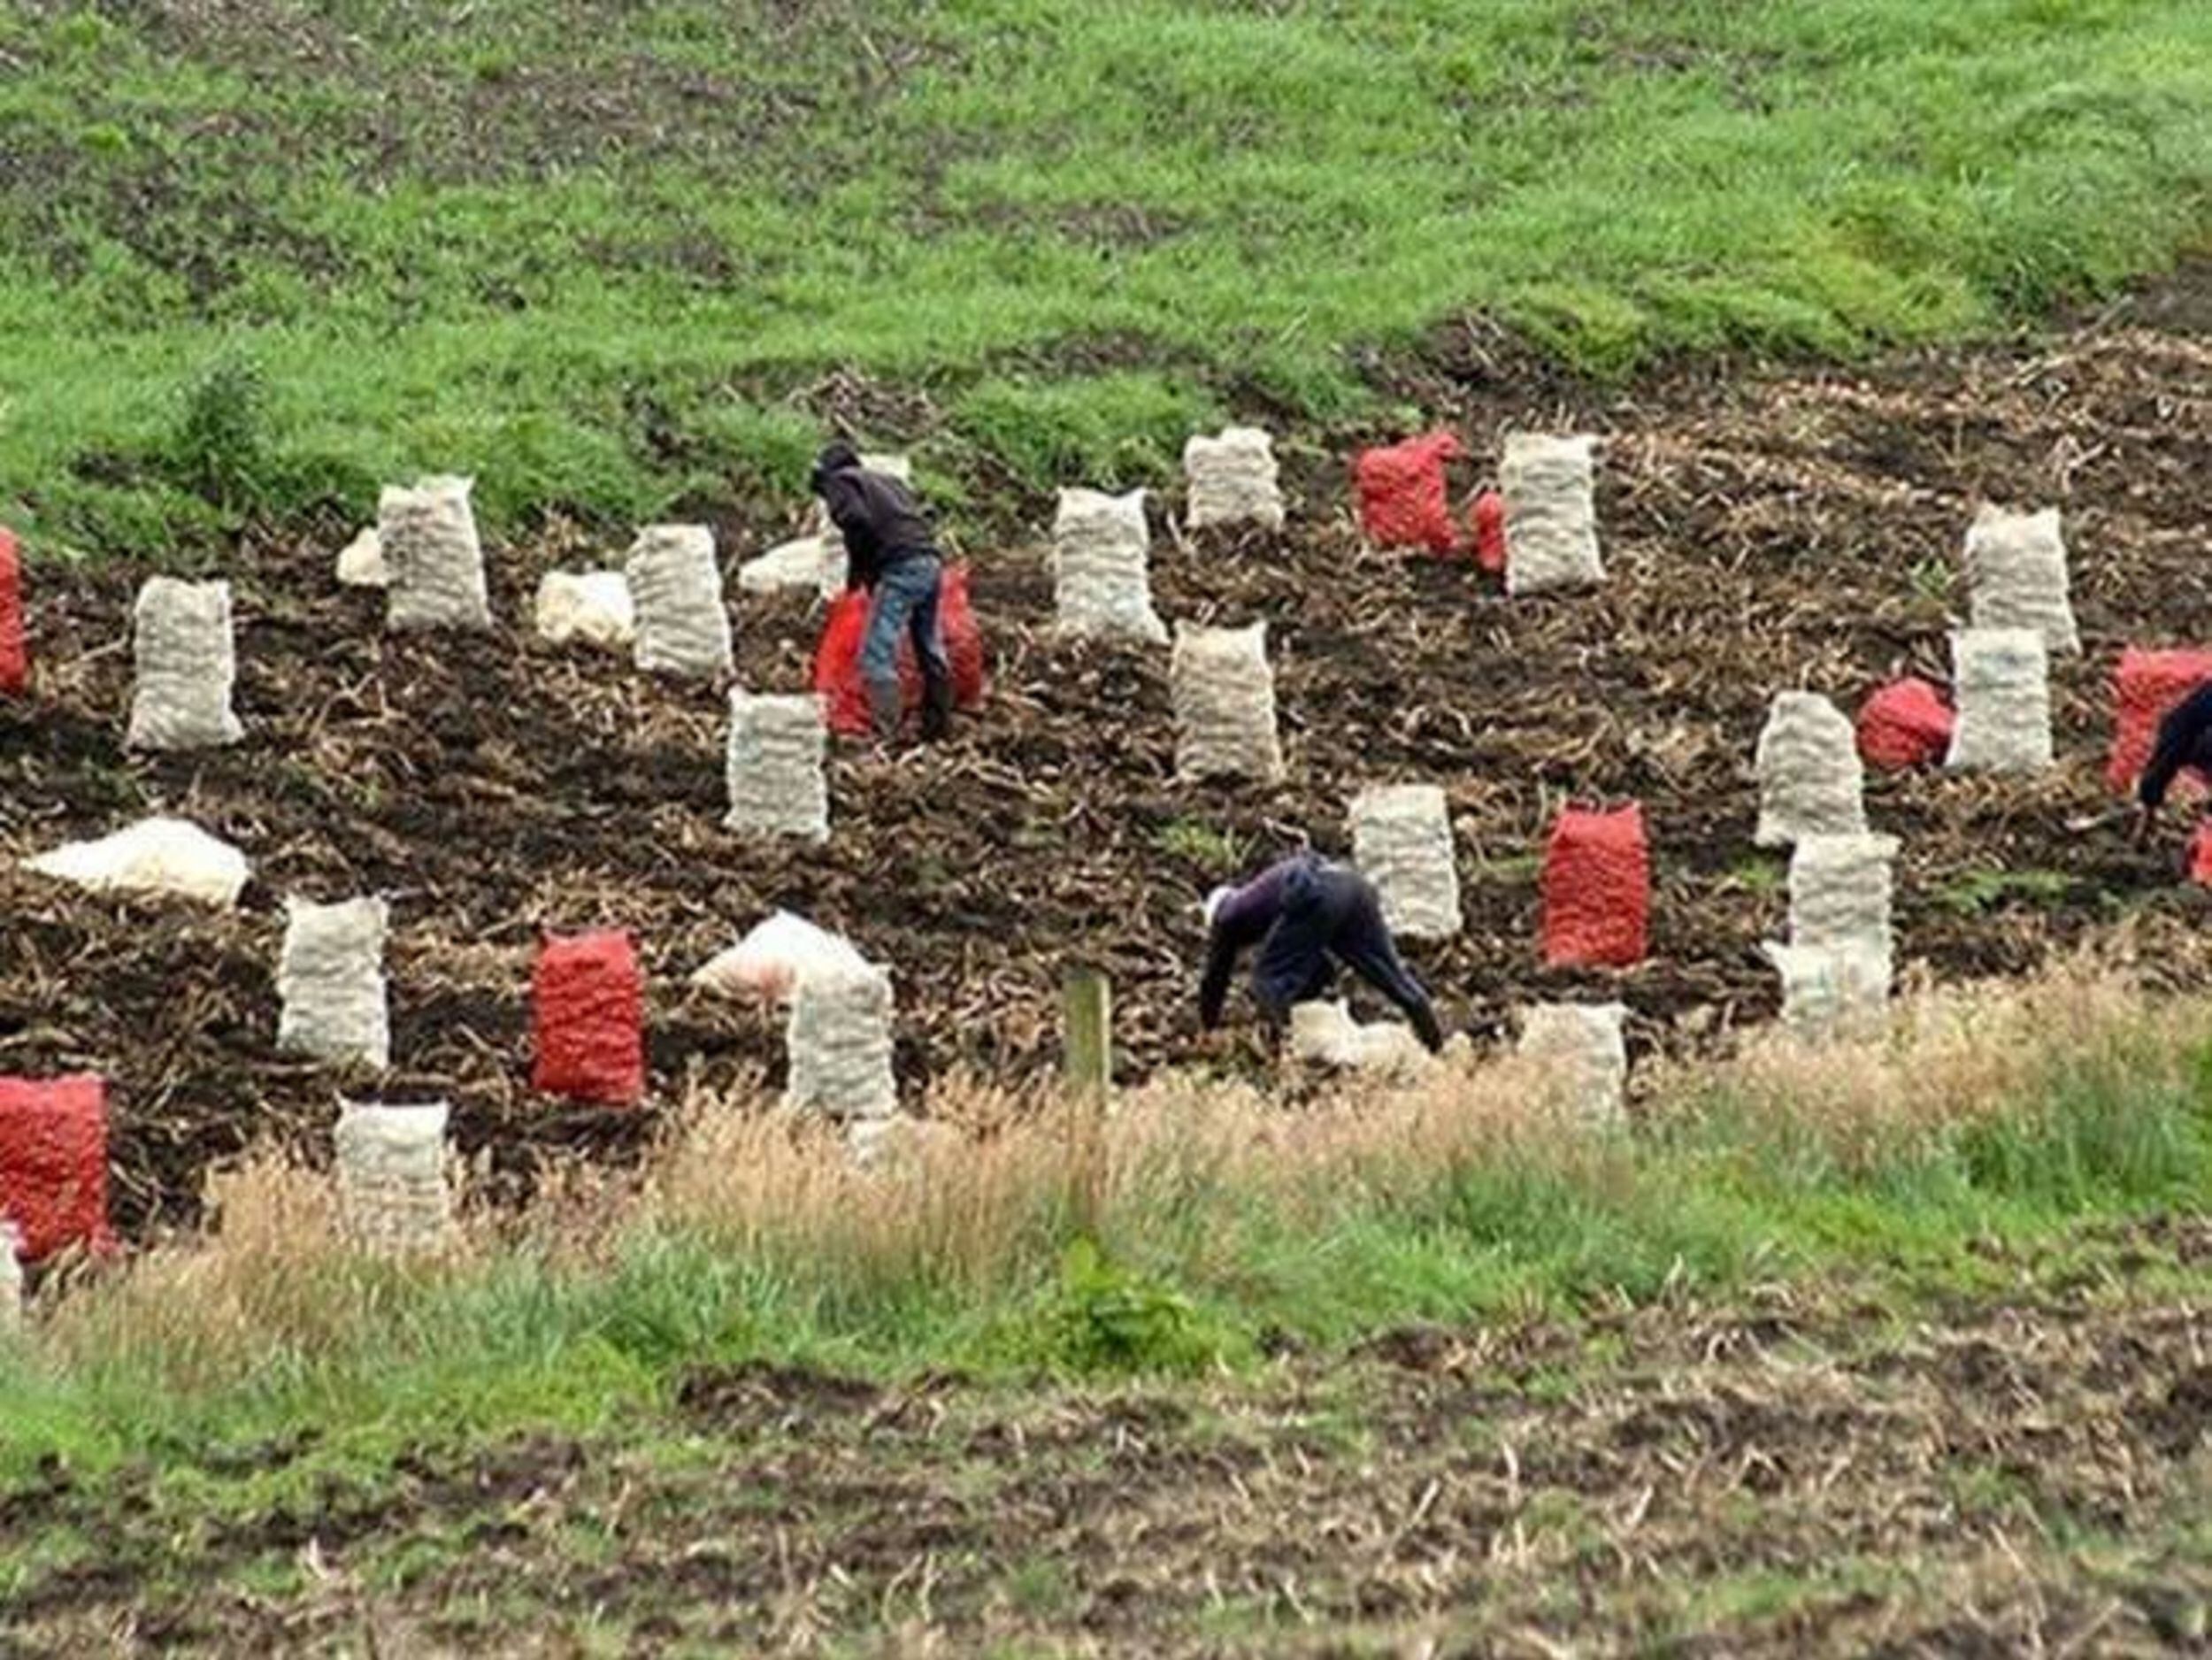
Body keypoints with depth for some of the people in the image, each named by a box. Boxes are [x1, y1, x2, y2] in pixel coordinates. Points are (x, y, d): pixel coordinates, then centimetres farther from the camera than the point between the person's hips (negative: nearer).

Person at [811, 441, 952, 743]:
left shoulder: (839, 482, 7)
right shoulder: (886, 480, 30)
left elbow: (856, 520, -13)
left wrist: (856, 570, 0)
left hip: (900, 568, -8)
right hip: (930, 562, 8)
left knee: (877, 654, -10)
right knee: (930, 649, 19)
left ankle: (885, 733, -20)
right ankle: (937, 726, 28)